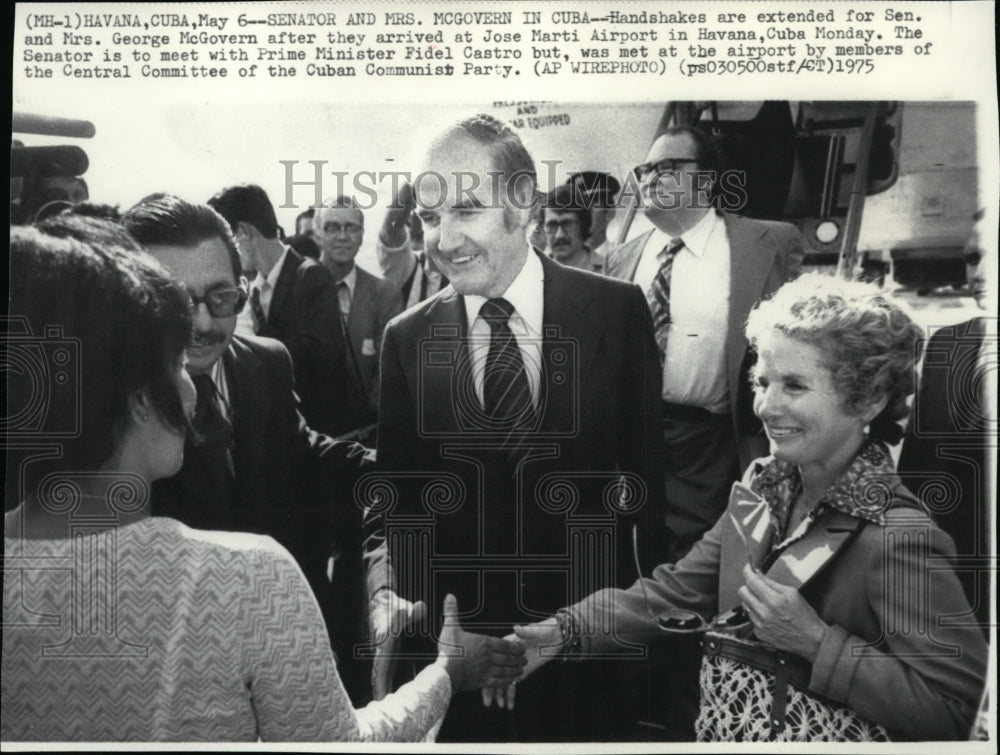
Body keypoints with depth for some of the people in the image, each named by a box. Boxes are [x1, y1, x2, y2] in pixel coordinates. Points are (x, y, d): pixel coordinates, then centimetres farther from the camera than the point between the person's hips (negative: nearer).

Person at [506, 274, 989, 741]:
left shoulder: (899, 541, -21)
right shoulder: (761, 488, -1)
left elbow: (957, 707, -23)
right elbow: (677, 590, 0)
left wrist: (816, 641, -24)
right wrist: (564, 631, -10)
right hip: (724, 731, 5)